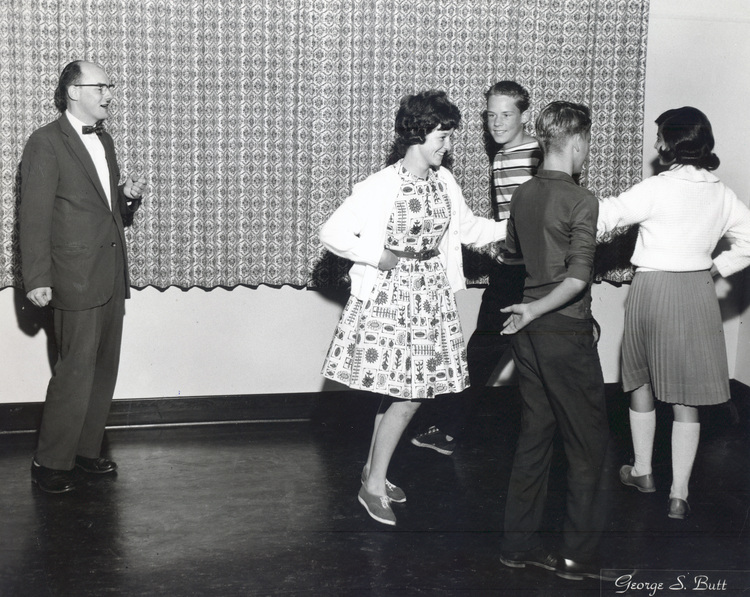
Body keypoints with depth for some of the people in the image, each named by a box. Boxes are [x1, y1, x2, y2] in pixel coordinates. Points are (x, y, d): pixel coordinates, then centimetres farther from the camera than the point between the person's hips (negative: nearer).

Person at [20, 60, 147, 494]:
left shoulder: (104, 141, 15)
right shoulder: (46, 143, -9)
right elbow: (34, 217, -12)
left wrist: (129, 196, 2)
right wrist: (37, 279, -17)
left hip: (112, 276, 8)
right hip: (77, 277, -8)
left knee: (105, 369, 12)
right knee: (76, 372, -6)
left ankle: (87, 449, 25)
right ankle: (51, 462, 7)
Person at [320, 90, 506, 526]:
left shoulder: (444, 182, 5)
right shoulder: (380, 187, -14)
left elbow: (468, 228, 18)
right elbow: (332, 233, -12)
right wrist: (380, 256, -17)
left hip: (432, 300, 7)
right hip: (389, 298, -6)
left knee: (405, 392, 9)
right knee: (405, 398, -7)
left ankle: (375, 468, 28)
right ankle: (373, 486, 8)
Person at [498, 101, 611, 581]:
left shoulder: (523, 195, 6)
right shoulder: (580, 200, -15)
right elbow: (579, 277, -23)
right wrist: (536, 309, -21)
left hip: (530, 331, 7)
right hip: (567, 331, -7)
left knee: (535, 435, 14)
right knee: (589, 442, 4)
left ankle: (520, 545, 20)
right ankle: (580, 557, 9)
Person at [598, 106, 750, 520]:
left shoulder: (657, 189, -13)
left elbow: (607, 216, -8)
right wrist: (717, 267, 12)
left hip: (653, 290, -3)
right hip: (698, 295, 3)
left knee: (642, 381, 18)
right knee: (686, 398, 5)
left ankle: (642, 471, 30)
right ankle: (679, 493, 8)